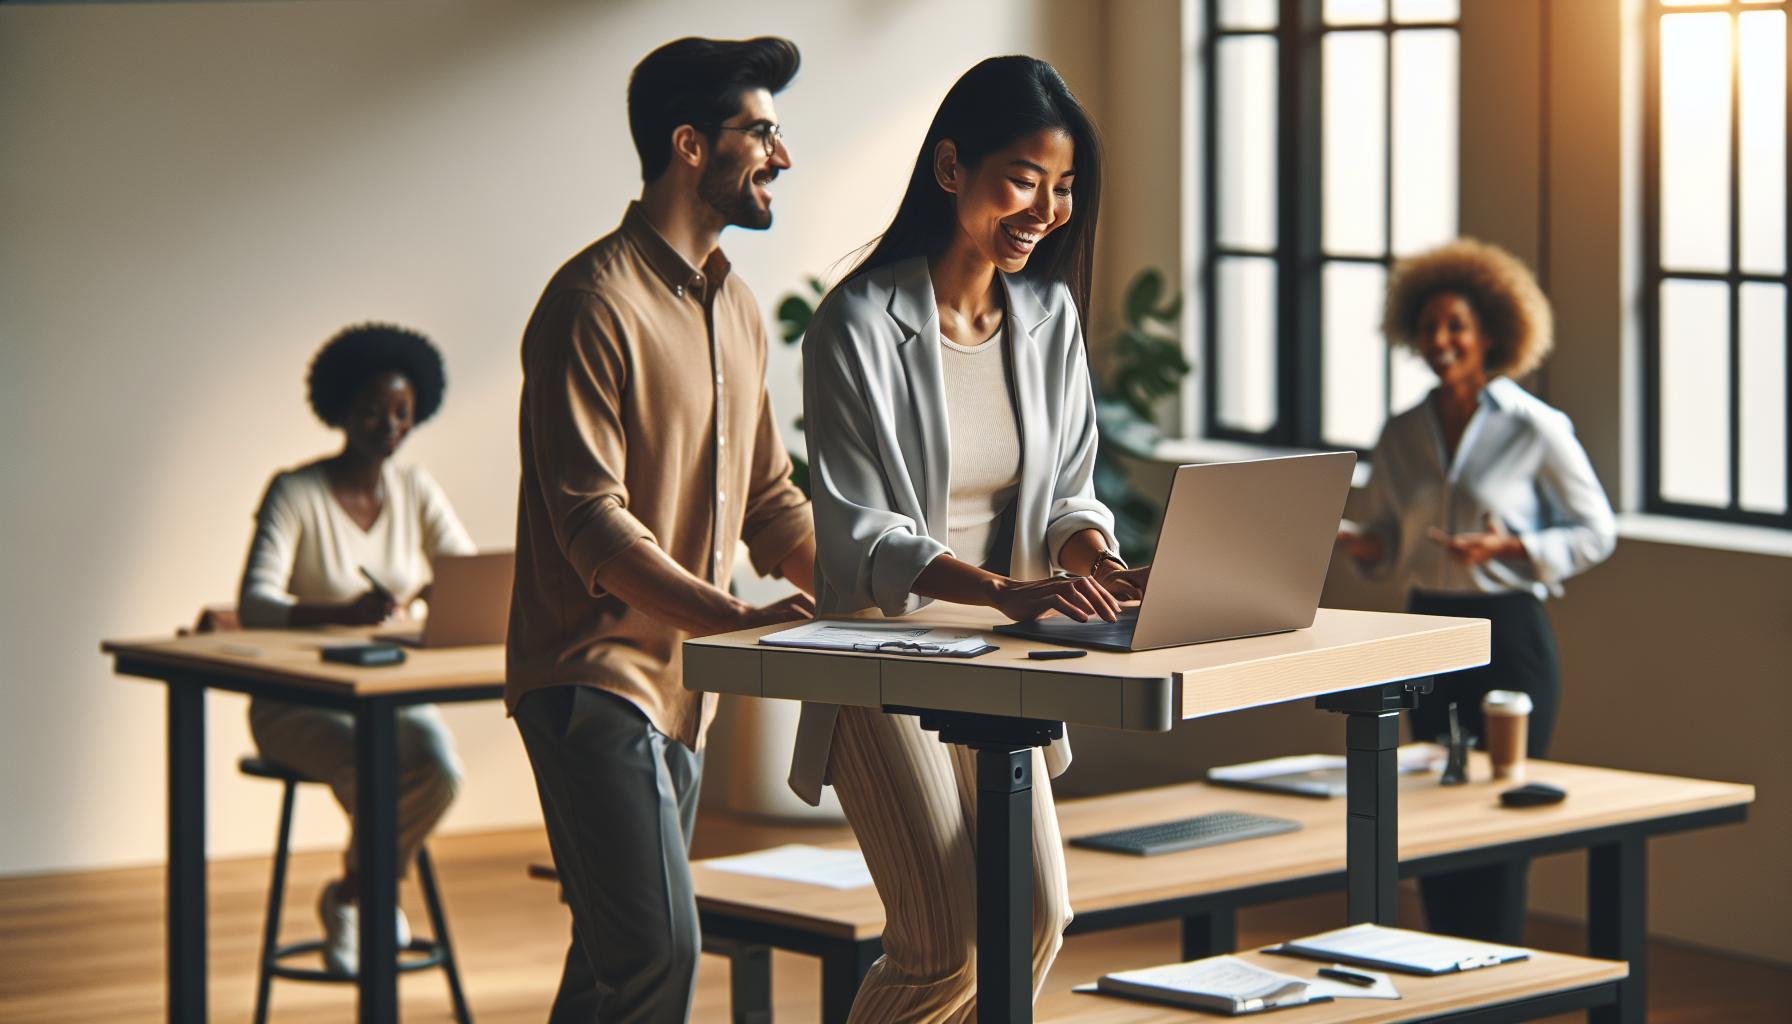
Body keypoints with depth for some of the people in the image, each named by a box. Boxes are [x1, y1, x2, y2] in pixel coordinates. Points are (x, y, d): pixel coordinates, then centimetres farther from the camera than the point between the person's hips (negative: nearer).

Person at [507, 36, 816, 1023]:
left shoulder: (735, 307, 17)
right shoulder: (596, 301, -12)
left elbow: (770, 501, 20)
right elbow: (590, 517, -19)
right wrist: (729, 614, -30)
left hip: (682, 681, 9)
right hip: (594, 674, -9)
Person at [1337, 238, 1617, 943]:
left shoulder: (1535, 429, -7)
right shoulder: (1402, 435, 8)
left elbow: (1597, 533, -2)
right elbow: (1386, 546, 14)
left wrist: (1511, 548, -17)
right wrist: (1344, 538, -8)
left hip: (1509, 634, -5)